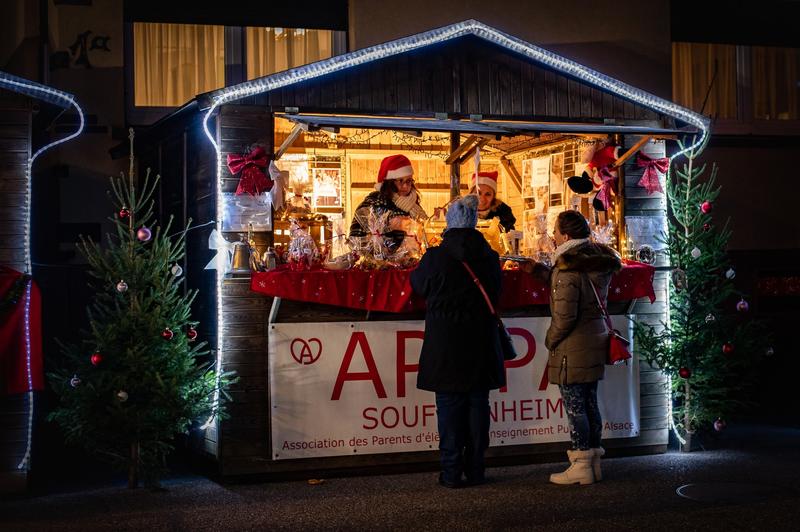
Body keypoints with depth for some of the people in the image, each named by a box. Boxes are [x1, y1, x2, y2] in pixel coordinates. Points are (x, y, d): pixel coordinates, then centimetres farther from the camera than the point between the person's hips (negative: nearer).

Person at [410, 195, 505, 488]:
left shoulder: (436, 257, -13)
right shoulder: (489, 257, -1)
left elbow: (418, 284, 5)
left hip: (445, 347, -3)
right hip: (481, 346, 3)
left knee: (450, 406, 3)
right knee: (478, 405, 10)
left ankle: (452, 472, 5)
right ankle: (475, 470, 15)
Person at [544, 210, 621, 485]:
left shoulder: (568, 268, -18)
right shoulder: (598, 261, 8)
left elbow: (564, 315, -21)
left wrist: (550, 339, -5)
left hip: (572, 348, -8)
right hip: (596, 340, 8)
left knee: (574, 407, -1)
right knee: (590, 403, 14)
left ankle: (581, 466, 4)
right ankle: (594, 462, 21)